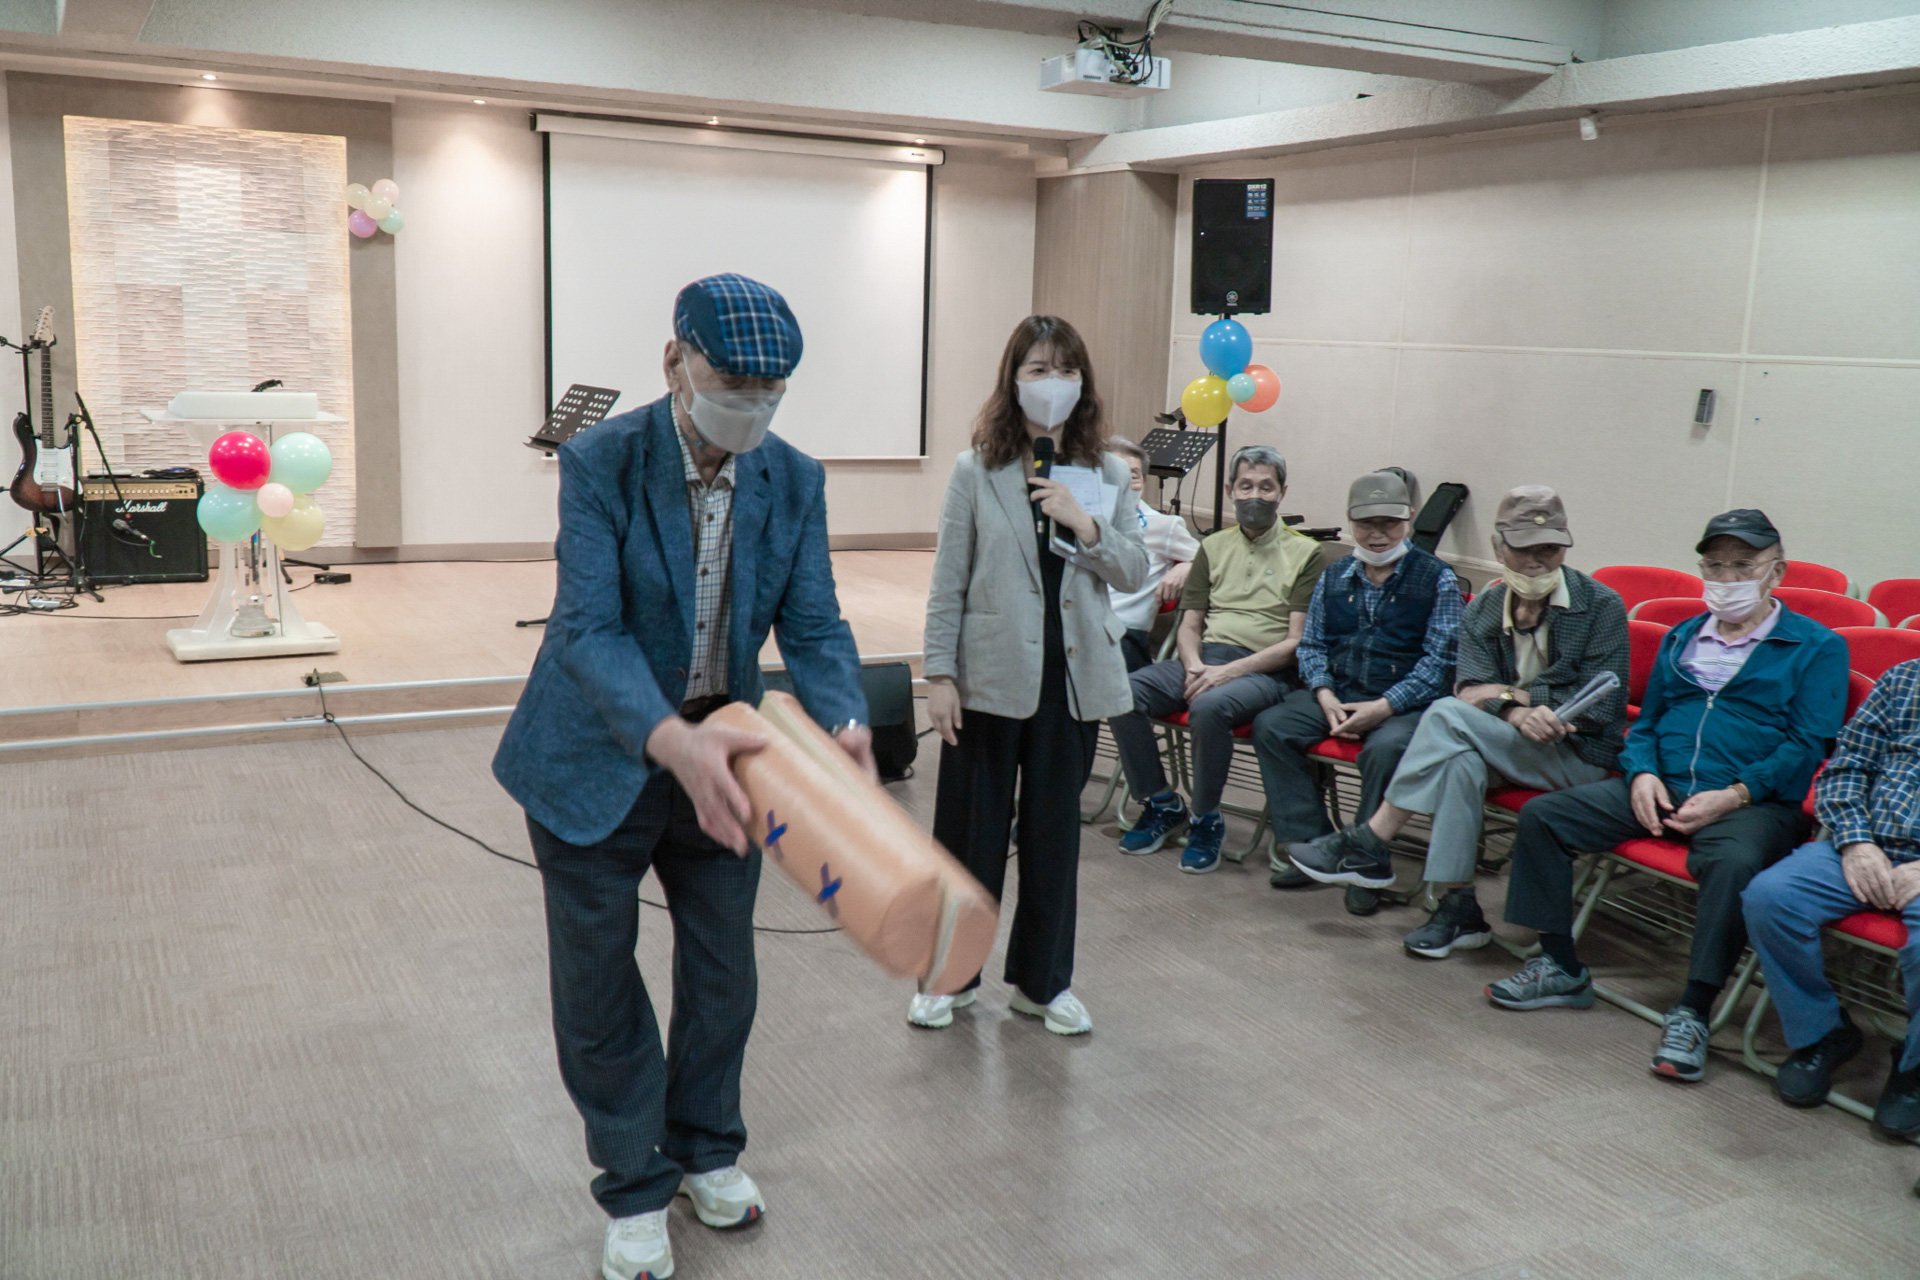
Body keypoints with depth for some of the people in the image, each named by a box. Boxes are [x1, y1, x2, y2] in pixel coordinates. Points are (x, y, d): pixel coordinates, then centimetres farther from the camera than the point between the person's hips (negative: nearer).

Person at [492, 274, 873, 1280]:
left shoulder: (793, 480, -7)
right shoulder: (602, 463, -20)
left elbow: (813, 626, -8)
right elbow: (590, 629, -26)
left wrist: (845, 725, -29)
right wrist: (672, 739, -43)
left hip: (720, 753, 4)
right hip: (599, 759, -4)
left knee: (723, 974, 16)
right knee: (599, 983, 8)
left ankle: (706, 1150, 41)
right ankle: (636, 1188, 29)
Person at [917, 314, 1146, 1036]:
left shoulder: (1106, 474, 5)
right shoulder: (976, 471, -3)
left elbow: (1134, 573, 3)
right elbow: (948, 582, -3)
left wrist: (1088, 526, -13)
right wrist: (939, 675, -7)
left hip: (1073, 676, 3)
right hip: (991, 674, -2)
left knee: (1054, 831, 11)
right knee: (970, 828, 7)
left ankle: (1042, 981, 26)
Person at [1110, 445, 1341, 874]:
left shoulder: (1306, 553, 6)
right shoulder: (1214, 547, 20)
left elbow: (1297, 641, -4)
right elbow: (1190, 624, 16)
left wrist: (1230, 670, -15)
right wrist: (1194, 667, -7)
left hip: (1264, 672, -5)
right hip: (1203, 660, 5)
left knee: (1209, 706, -37)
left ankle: (1206, 821, -16)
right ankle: (1162, 805, -5)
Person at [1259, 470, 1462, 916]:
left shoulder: (1437, 579, -1)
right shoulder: (1333, 578, 15)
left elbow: (1440, 659, -9)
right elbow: (1311, 645, 14)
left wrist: (1385, 707, -19)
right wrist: (1325, 696, -6)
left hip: (1407, 701, -5)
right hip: (1339, 692, 5)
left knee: (1386, 747, -36)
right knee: (1270, 726, -17)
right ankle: (1311, 843, -12)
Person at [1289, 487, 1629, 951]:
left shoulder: (1601, 605, -4)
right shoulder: (1483, 610, 7)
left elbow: (1600, 707, -10)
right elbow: (1471, 691, -8)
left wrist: (1513, 695, -12)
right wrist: (1520, 716, -28)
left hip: (1579, 756, -5)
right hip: (1511, 744, 5)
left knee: (1448, 715, -27)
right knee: (1461, 760, -32)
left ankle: (1369, 842, -21)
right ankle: (1458, 911, -27)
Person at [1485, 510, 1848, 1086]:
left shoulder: (1816, 648, 4)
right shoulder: (1680, 639, 21)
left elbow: (1807, 743, -5)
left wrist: (1733, 795, -18)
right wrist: (1642, 772, 0)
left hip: (1752, 801, -5)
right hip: (1660, 789, 5)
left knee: (1733, 863, -40)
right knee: (1540, 815, -10)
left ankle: (1692, 1011, -27)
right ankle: (1560, 967, -2)